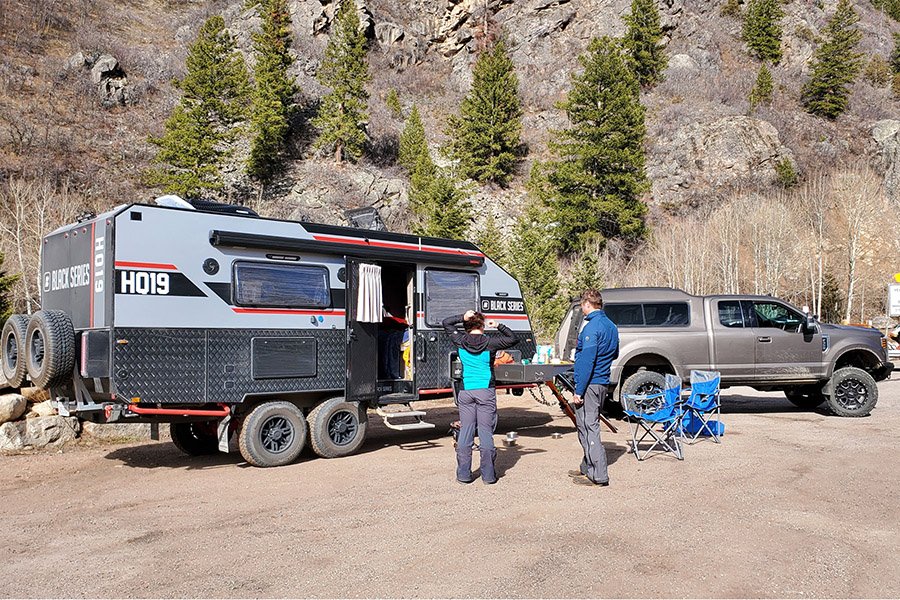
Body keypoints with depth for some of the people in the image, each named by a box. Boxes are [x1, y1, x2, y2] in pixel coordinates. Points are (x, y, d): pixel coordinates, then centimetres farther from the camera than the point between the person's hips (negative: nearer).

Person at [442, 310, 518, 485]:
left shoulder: (460, 341, 2)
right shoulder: (490, 342, -5)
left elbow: (446, 323, 18)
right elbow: (513, 339, 3)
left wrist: (462, 317, 5)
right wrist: (498, 326, 5)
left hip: (466, 392, 2)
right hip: (486, 392, -2)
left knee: (465, 432, 6)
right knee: (486, 432, 2)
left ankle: (463, 473, 8)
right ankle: (488, 474, 5)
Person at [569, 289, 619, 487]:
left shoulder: (592, 327, -17)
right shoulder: (611, 326, 12)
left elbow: (587, 361, -22)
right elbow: (615, 353, 26)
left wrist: (579, 391, -19)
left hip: (589, 384, -10)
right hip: (603, 383, 10)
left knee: (588, 428, -5)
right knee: (590, 426, 19)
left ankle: (598, 476, -3)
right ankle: (587, 467, 29)